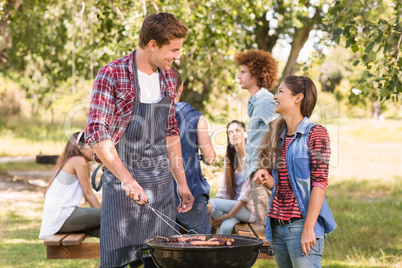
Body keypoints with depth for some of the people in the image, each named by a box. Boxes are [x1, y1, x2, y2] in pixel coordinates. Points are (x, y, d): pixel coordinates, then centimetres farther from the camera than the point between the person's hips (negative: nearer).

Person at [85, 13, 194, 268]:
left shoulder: (168, 77, 10)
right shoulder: (112, 75, -11)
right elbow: (97, 134, -17)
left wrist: (182, 183, 15)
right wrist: (126, 178, -26)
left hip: (162, 185, 6)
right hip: (123, 187, -6)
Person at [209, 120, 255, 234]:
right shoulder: (230, 158, 10)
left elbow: (246, 195, -16)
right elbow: (225, 187, 9)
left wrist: (228, 215, -19)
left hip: (251, 210, -4)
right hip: (234, 204, 4)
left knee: (213, 202, -23)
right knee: (226, 226, -30)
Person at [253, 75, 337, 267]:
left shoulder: (315, 133, -7)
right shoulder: (279, 136, 15)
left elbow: (319, 183, -12)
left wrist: (308, 228, -18)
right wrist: (265, 178, -1)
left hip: (301, 223, -7)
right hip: (277, 225, 7)